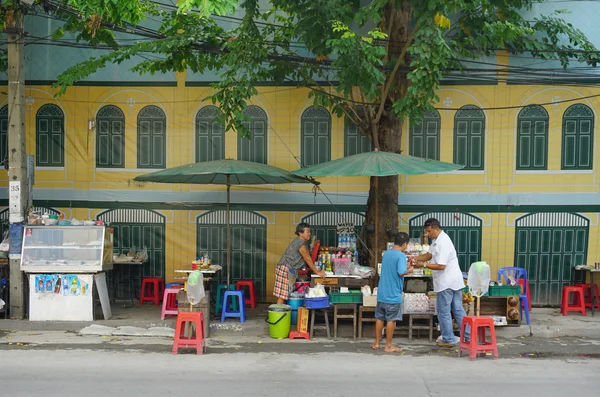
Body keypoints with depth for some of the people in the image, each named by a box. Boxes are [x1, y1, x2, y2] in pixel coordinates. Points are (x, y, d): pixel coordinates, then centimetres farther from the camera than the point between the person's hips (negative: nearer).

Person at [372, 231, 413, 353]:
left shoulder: (386, 253, 10)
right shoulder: (401, 255, -14)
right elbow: (401, 272, -25)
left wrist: (405, 267, 22)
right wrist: (409, 270, -5)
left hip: (382, 293, 7)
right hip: (393, 294, -7)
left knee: (379, 318, 13)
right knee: (391, 320, 1)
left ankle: (376, 343, 21)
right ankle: (388, 346, 7)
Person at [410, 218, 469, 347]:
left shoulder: (443, 243, -22)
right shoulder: (437, 240, 10)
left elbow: (441, 266, -24)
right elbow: (429, 255, 14)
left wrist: (423, 265, -22)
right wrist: (416, 258, -4)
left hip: (446, 283, -10)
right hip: (454, 281, 10)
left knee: (444, 312, 2)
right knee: (458, 310, 13)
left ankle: (448, 339, 12)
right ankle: (469, 336, 17)